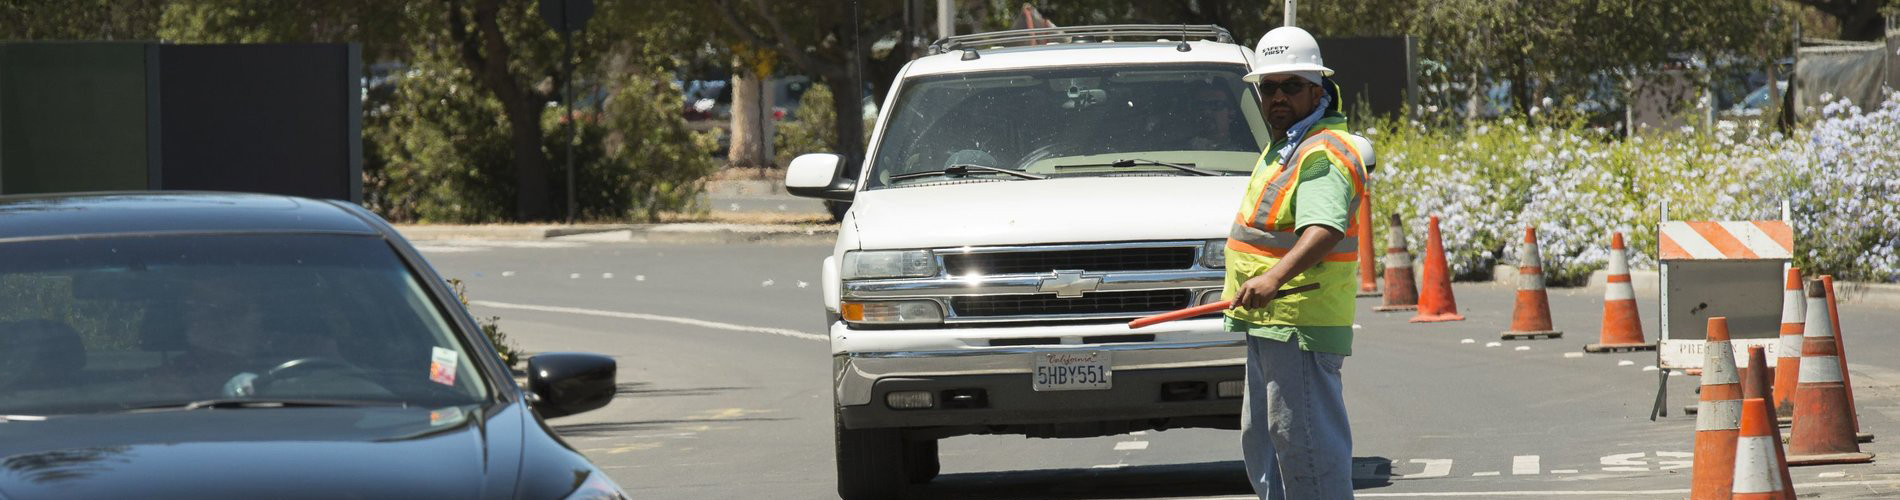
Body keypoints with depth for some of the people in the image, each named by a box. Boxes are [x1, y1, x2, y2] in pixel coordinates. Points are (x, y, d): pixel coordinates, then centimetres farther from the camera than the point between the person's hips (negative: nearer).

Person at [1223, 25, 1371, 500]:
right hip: (1268, 320, 11)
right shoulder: (1284, 146, 17)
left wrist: (1274, 278, -49)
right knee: (1261, 442, 18)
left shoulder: (1325, 155, -17)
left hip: (1300, 323, -11)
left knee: (1304, 440, -14)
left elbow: (1324, 230, -35)